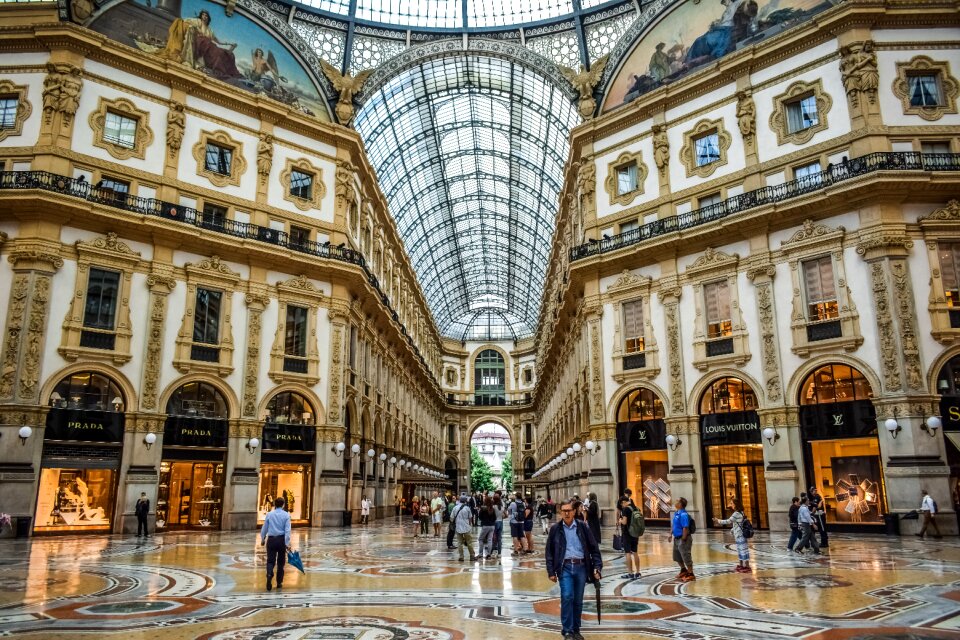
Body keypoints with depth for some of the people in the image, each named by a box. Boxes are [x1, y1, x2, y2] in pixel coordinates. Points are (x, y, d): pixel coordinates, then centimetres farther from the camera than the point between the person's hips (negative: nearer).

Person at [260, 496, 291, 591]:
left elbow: (264, 528, 8)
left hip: (271, 540, 1)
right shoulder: (286, 515, -3)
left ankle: (269, 575, -28)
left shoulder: (269, 514, 3)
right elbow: (287, 530, -9)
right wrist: (287, 543, -10)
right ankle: (279, 583, 18)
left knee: (270, 561, 2)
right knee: (280, 562, 12)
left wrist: (262, 539, 23)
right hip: (281, 540, 0)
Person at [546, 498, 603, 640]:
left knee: (578, 600, 8)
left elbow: (594, 548, 5)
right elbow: (549, 552, 4)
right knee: (567, 597, -14)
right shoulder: (555, 529, 1)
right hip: (565, 567, -1)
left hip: (581, 567, 1)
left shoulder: (583, 527, 3)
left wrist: (597, 566, -4)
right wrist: (551, 571, 0)